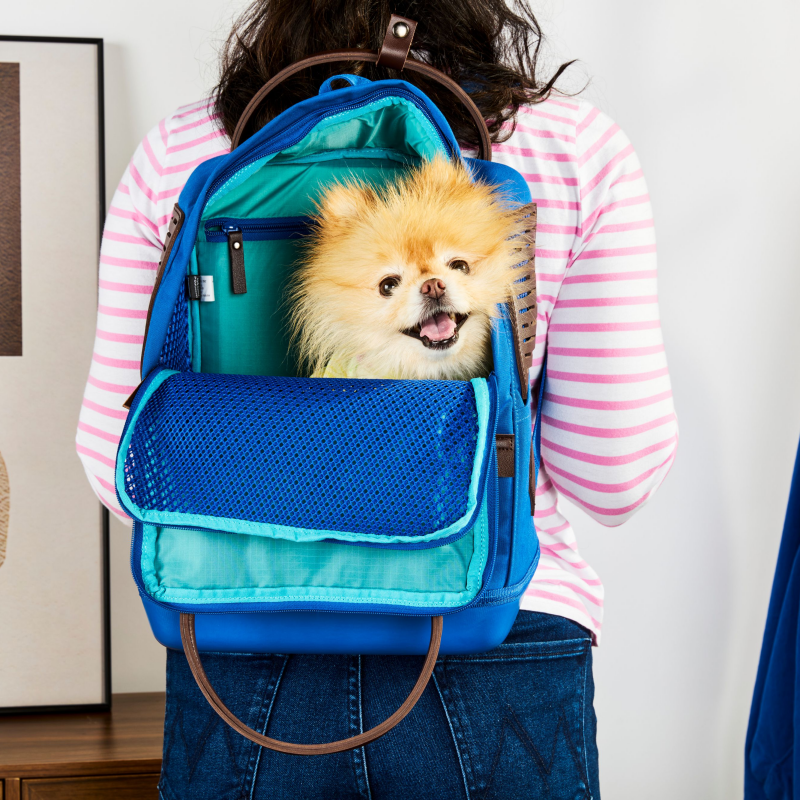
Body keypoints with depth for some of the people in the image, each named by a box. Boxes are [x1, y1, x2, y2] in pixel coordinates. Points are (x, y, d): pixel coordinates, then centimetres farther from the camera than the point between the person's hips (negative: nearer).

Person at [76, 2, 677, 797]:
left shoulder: (178, 154, -3)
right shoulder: (577, 148, -7)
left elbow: (116, 461, 0)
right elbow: (614, 477, -7)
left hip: (241, 674, 2)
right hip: (496, 673, -1)